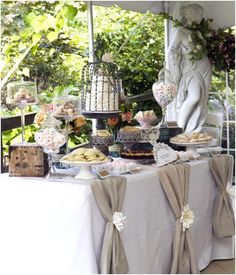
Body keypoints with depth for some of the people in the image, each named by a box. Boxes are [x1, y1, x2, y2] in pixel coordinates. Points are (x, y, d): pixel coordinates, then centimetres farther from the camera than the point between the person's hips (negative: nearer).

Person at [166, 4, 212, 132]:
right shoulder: (180, 31, -4)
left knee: (201, 98, 1)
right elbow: (172, 50, -7)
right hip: (190, 69, -6)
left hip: (204, 67, 6)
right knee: (194, 97, -21)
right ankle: (180, 125, -5)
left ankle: (193, 129, 7)